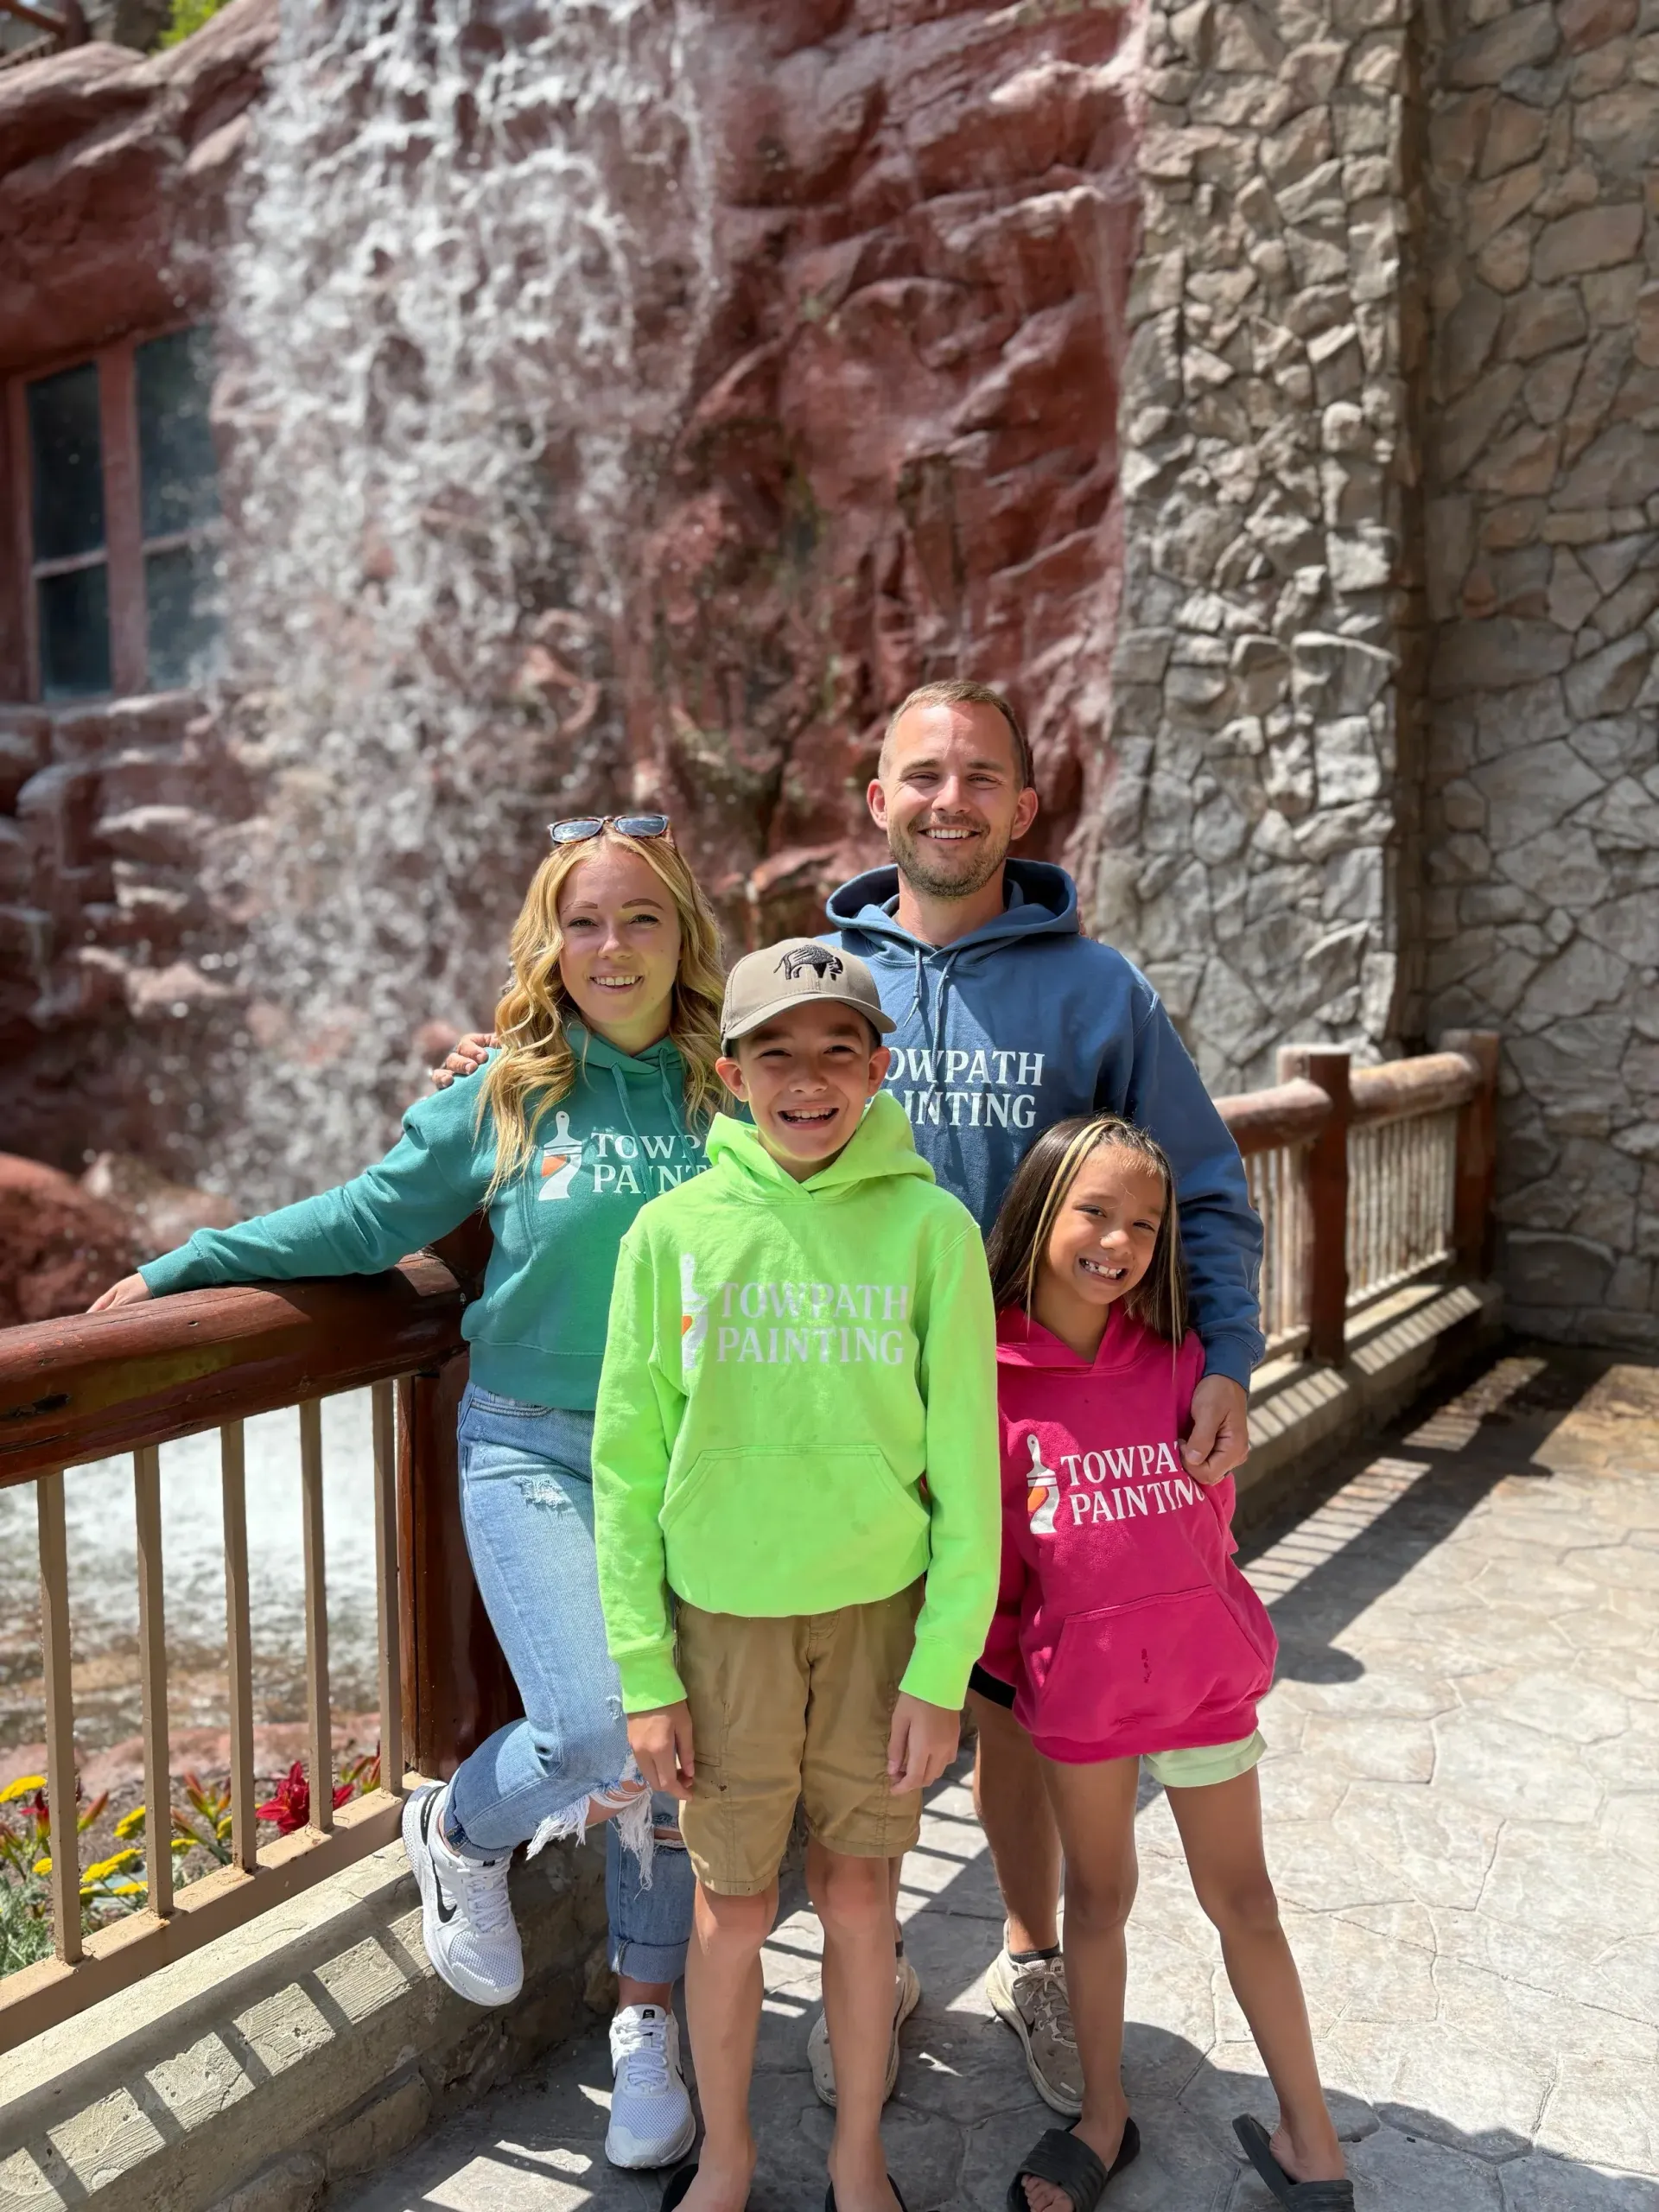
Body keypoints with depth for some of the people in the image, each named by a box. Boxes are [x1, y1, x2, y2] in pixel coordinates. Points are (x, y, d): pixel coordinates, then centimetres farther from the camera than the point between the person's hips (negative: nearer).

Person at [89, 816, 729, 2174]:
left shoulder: (736, 1095, -1)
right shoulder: (504, 1097, -4)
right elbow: (369, 1218, 5)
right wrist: (186, 1265, 6)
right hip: (533, 1451, -2)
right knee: (595, 1729, -16)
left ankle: (648, 2024, 35)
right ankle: (459, 1835, 21)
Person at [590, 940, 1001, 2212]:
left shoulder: (930, 1228, -9)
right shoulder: (674, 1233, -7)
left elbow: (965, 1467, -5)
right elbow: (628, 1467, -2)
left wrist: (942, 1670, -6)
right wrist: (645, 1673, -3)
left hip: (880, 1614, 0)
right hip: (723, 1619, 1)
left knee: (857, 1893, 15)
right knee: (734, 1905, 14)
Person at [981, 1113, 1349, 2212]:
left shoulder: (1183, 1364, -9)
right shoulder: (989, 1374, -15)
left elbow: (1210, 1517, 5)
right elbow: (979, 1545, -5)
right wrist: (1010, 1657, 3)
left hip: (1202, 1671, 1)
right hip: (1075, 1685, -1)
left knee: (1243, 1900, 17)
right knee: (1098, 1895, 19)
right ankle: (1105, 2116, 40)